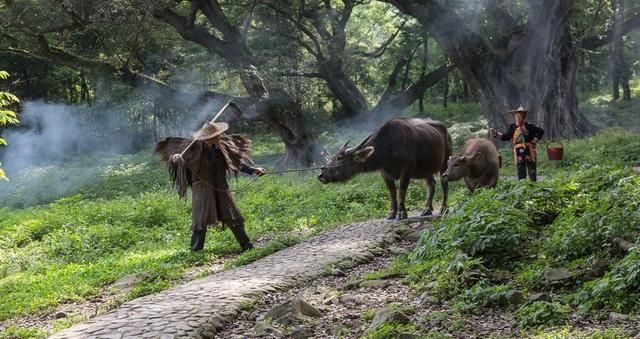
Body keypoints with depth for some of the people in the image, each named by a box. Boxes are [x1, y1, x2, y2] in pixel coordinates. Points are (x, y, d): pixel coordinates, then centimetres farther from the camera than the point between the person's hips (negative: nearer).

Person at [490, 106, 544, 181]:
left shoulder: (529, 126, -1)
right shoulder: (512, 127, 4)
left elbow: (541, 132, 7)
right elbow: (505, 137, -1)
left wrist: (535, 140, -1)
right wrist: (496, 134, -12)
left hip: (529, 152, -2)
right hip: (519, 153, 2)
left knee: (532, 174, 2)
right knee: (521, 175, 5)